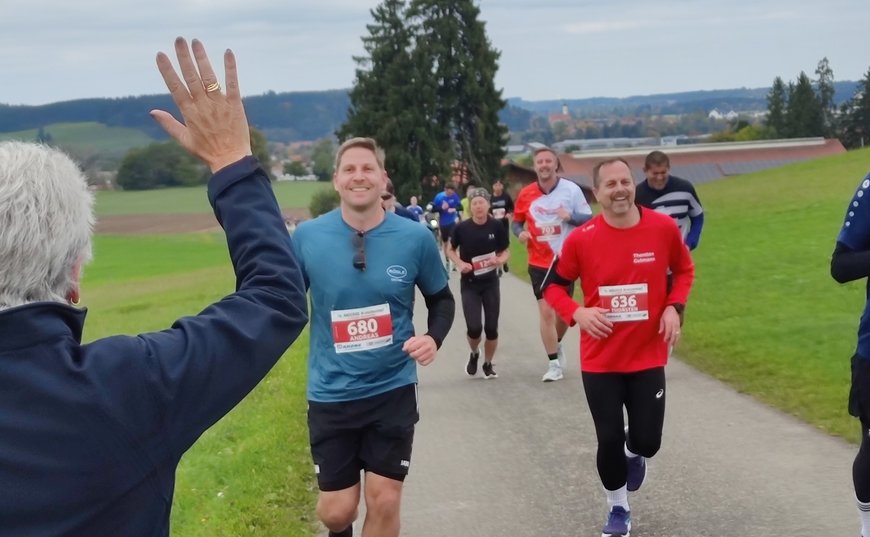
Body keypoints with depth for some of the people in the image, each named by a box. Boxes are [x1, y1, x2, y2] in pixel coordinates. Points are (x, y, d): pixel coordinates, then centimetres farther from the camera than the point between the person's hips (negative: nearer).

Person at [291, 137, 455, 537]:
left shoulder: (414, 238, -7)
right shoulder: (307, 237, -9)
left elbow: (441, 298, 8)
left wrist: (434, 338, -10)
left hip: (393, 389, 0)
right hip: (331, 393, 0)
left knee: (384, 501, 2)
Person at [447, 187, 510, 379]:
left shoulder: (496, 226, -8)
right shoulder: (462, 228, -10)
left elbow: (505, 252, 4)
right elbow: (451, 250, 6)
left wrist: (499, 260, -18)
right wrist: (460, 263, -12)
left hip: (490, 282, 1)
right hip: (469, 284, -1)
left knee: (491, 328, 4)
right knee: (474, 327, -12)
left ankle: (488, 364, 28)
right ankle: (474, 354, 22)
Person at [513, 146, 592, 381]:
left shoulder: (572, 190, -8)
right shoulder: (526, 194, -3)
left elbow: (589, 218, -4)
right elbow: (517, 221, 10)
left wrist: (570, 216, -23)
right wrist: (520, 233, -11)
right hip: (539, 263, 0)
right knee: (546, 312, -6)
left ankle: (556, 345, 41)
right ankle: (554, 364, 3)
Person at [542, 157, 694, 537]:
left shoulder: (663, 228, -9)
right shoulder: (581, 239, -12)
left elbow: (684, 270, 10)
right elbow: (553, 285, 2)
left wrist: (673, 307, -7)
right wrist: (577, 313, -17)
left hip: (648, 357, 1)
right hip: (600, 360, -1)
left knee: (647, 441, 1)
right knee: (609, 440, 3)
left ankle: (634, 454, 41)